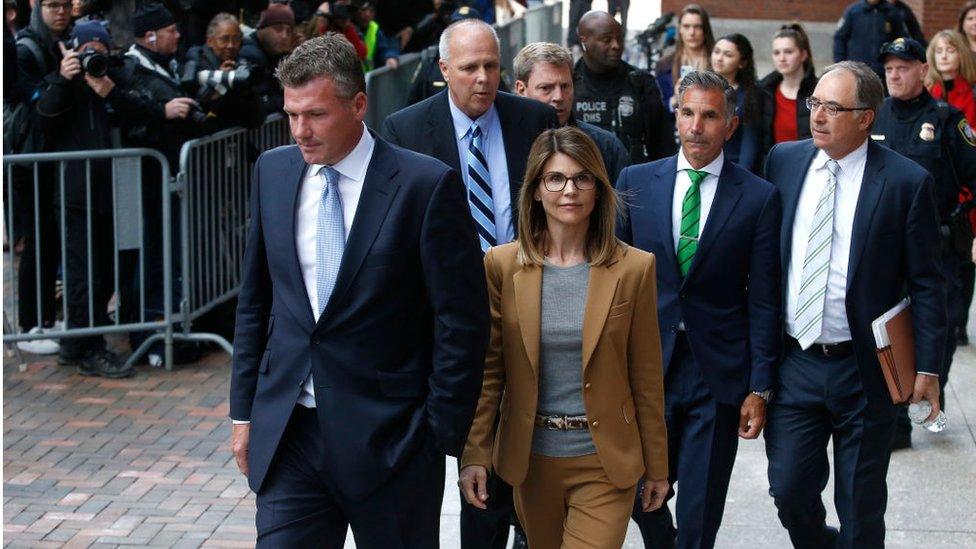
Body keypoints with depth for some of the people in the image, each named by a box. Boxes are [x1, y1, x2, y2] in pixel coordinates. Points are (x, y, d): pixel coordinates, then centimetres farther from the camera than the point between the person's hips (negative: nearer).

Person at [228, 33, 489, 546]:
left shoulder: (426, 185, -11)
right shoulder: (272, 172, 5)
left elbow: (463, 323, -8)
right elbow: (255, 300, 13)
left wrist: (441, 433, -9)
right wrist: (244, 411, 11)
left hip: (388, 440, -4)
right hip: (288, 433, 4)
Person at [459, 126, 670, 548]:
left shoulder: (634, 268, -4)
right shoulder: (501, 265, -2)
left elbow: (646, 377, 1)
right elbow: (488, 368, 1)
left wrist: (657, 465, 5)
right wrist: (474, 455, -4)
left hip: (605, 464, -2)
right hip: (531, 459, 2)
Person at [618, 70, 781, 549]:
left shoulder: (759, 198, -2)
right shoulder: (636, 182, 3)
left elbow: (764, 303, -2)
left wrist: (760, 388, -4)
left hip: (718, 374, -2)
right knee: (639, 493, 8)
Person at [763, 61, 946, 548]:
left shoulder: (907, 181, -9)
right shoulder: (783, 161, 2)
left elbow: (925, 283, -5)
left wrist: (928, 366, -8)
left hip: (865, 368, -3)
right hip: (794, 362, 3)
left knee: (861, 507, 9)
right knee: (789, 492, 7)